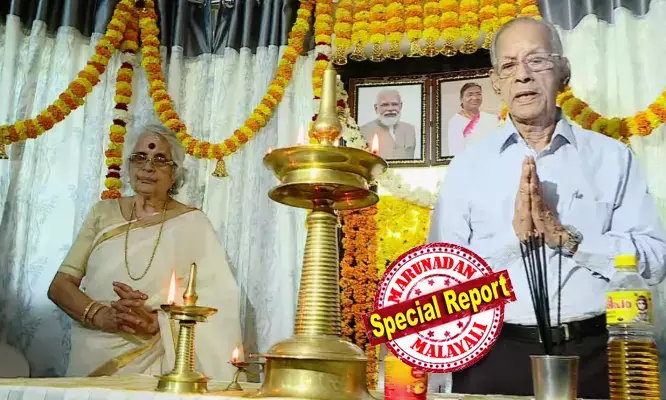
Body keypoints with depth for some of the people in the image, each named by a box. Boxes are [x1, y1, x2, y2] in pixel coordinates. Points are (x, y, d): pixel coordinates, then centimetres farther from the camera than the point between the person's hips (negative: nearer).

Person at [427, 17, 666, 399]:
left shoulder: (612, 157, 4)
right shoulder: (468, 165, 3)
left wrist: (565, 237, -15)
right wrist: (514, 235, -16)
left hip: (592, 353, 1)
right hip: (495, 355, 0)